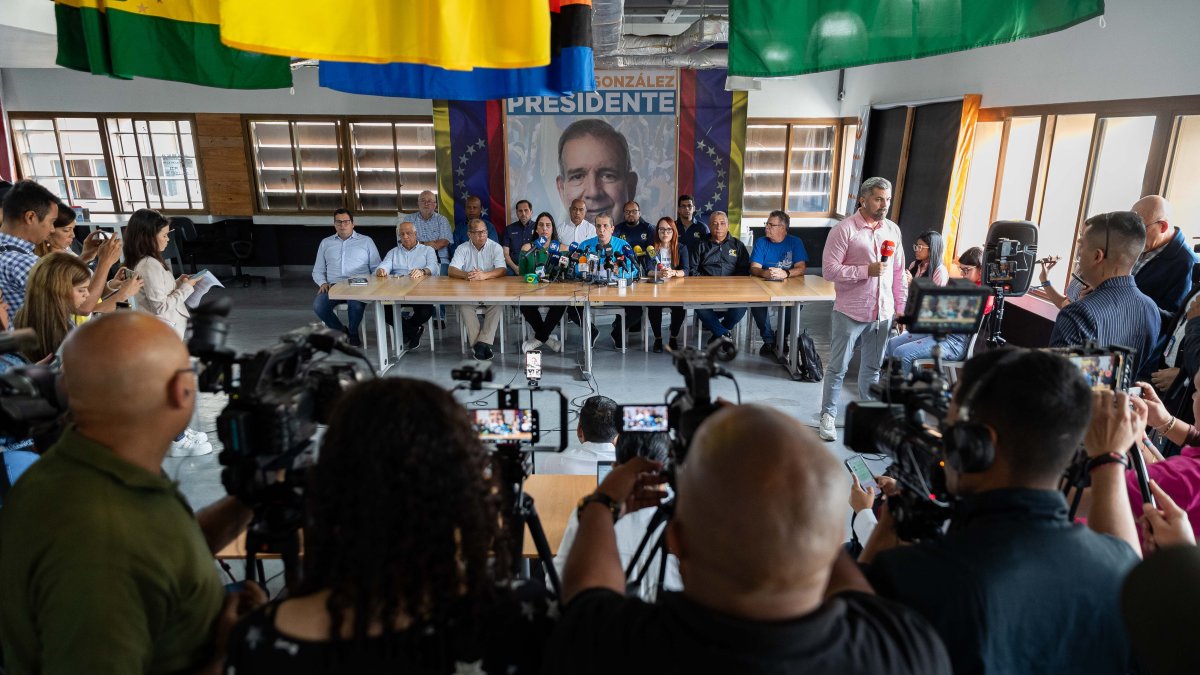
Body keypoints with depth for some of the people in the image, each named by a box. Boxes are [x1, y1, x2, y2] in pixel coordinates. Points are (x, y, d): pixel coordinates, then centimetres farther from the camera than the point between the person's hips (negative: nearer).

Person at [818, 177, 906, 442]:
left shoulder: (893, 230, 8)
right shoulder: (844, 229, -10)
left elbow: (899, 273, 13)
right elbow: (829, 270, -15)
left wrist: (901, 307, 10)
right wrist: (867, 270, -21)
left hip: (882, 313, 5)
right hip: (850, 312, -5)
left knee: (873, 367, 16)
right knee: (838, 367, 4)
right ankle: (828, 416, 17)